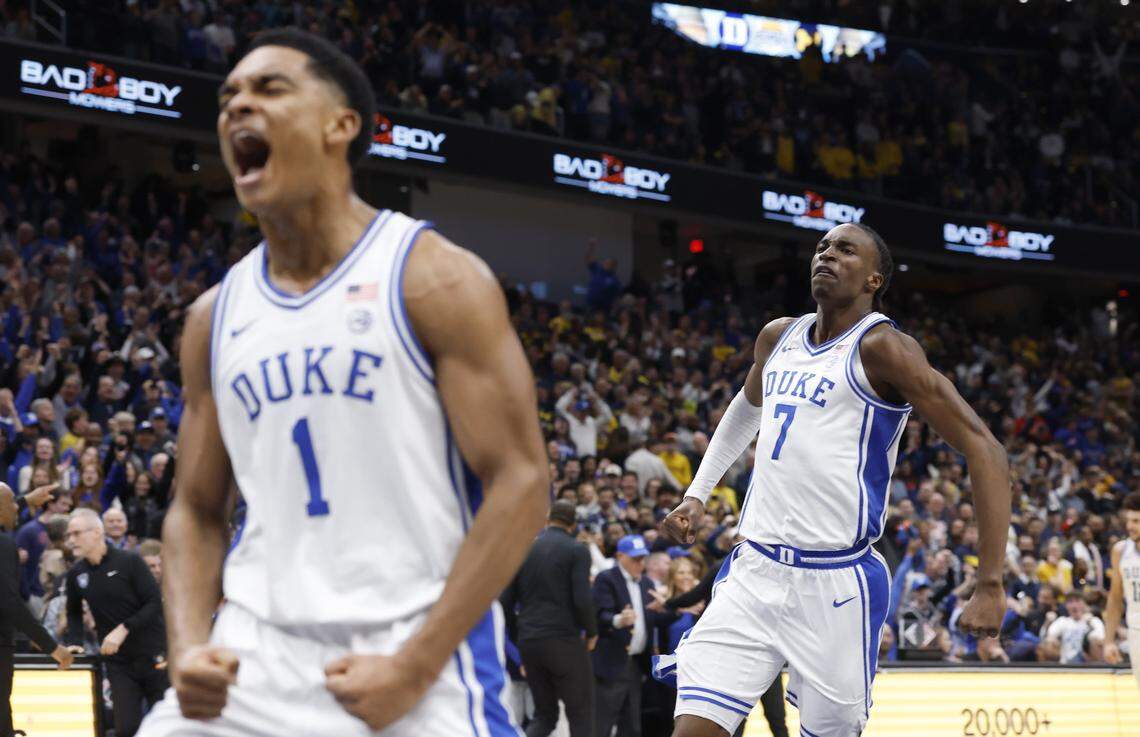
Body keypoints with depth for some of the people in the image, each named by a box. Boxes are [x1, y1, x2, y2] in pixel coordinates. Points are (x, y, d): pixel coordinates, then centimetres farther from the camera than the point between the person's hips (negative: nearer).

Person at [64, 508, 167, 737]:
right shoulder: (76, 574, 4)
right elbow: (74, 612, 20)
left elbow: (155, 604, -13)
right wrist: (75, 642, 3)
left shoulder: (129, 562, -9)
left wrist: (124, 629, -21)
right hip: (118, 663, 3)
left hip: (152, 656, -3)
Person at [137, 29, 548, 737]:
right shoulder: (215, 317, 11)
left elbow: (521, 483, -9)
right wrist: (188, 647, -3)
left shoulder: (437, 279, -5)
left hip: (417, 655, -4)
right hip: (255, 658, 4)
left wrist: (415, 667, -15)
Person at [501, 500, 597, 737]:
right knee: (581, 716, 4)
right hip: (565, 641, -5)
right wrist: (592, 633, 3)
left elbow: (506, 601, 7)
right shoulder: (577, 550, -5)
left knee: (545, 714, 15)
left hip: (528, 640, 5)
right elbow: (582, 600, -14)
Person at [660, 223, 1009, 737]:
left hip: (837, 587, -5)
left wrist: (990, 587, -19)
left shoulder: (880, 348, -9)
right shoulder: (778, 338, 13)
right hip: (754, 573, 6)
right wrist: (697, 494, 28)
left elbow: (985, 452, -14)